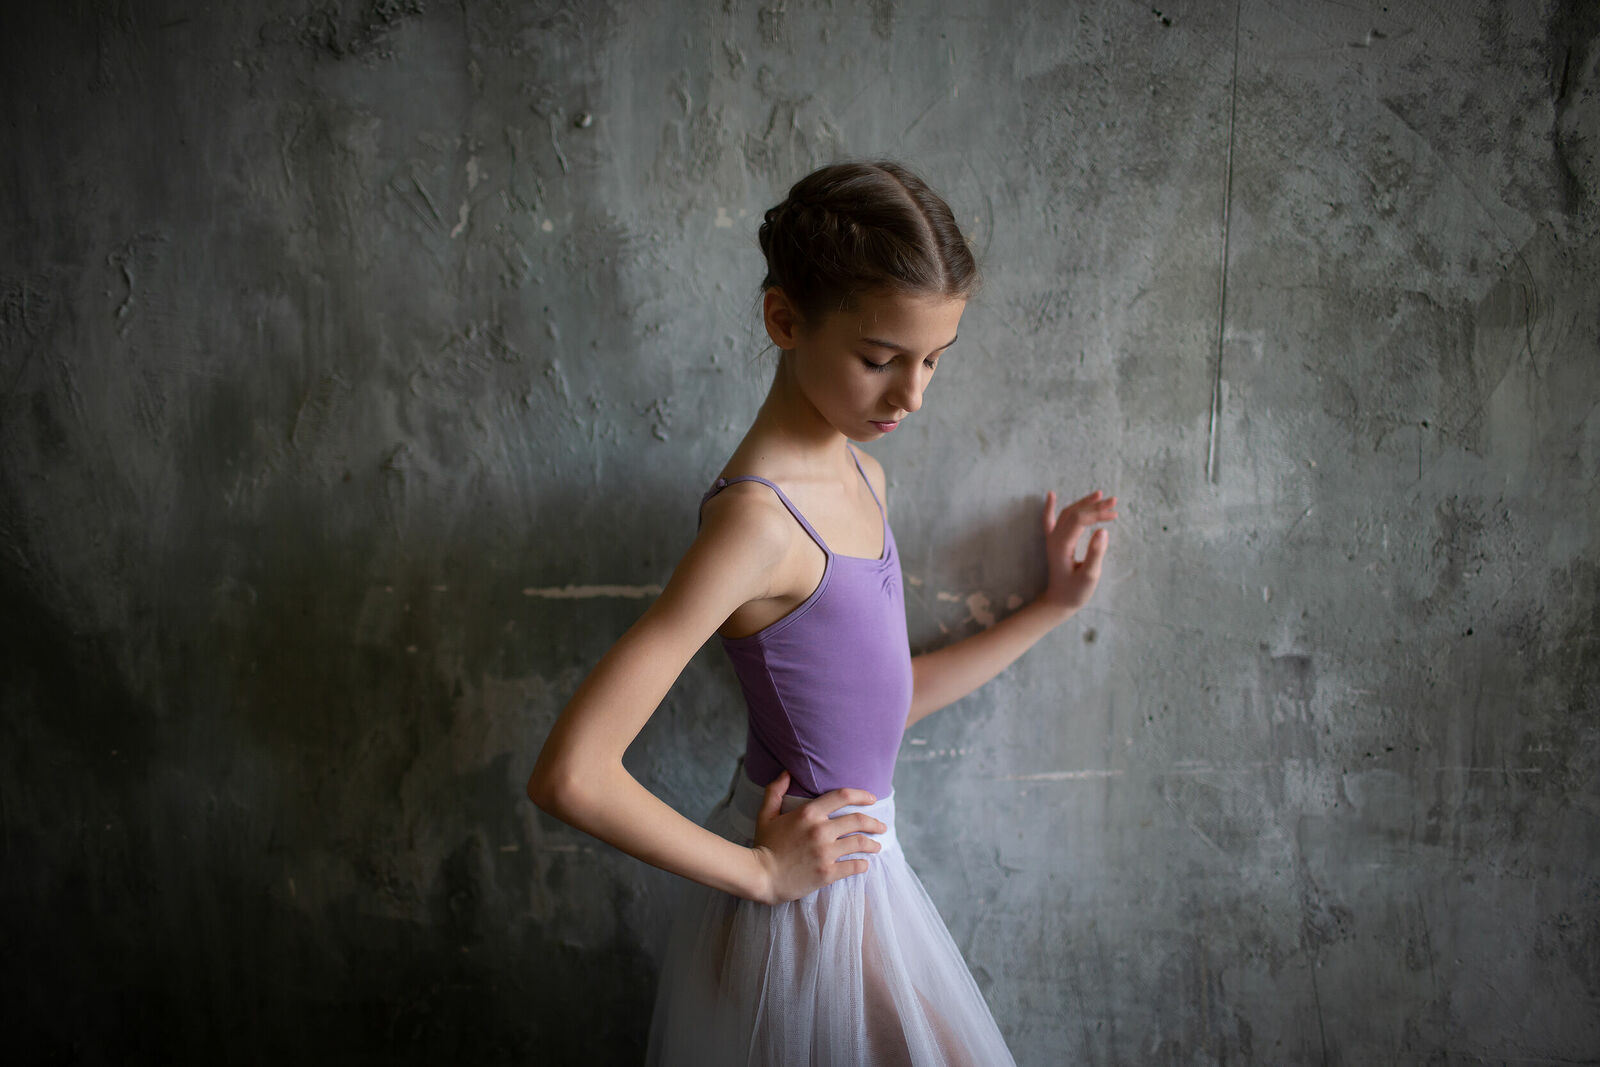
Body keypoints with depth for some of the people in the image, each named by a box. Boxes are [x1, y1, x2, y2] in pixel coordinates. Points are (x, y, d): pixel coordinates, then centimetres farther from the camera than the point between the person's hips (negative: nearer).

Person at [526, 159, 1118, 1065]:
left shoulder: (861, 478, 1)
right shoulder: (758, 518, -27)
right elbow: (572, 777, -29)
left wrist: (1054, 606, 8)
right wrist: (759, 871, -17)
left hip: (855, 869, 8)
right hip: (806, 901, -8)